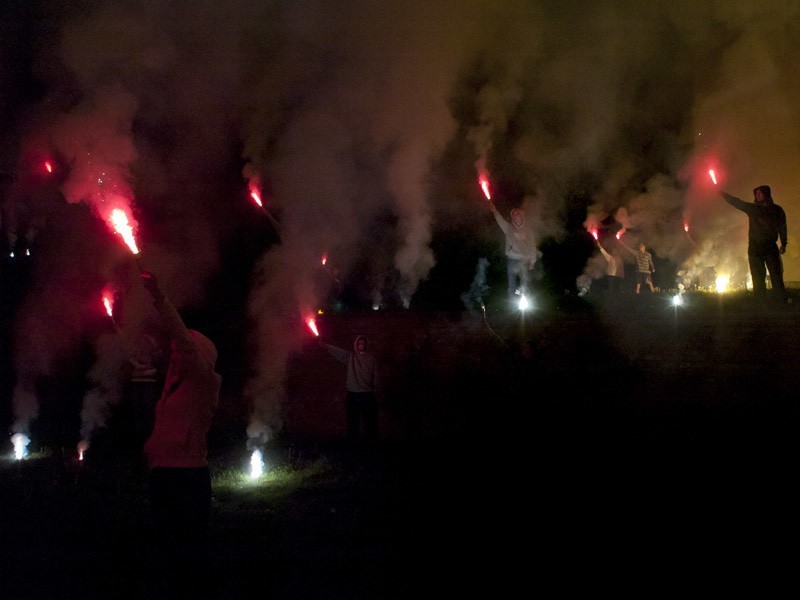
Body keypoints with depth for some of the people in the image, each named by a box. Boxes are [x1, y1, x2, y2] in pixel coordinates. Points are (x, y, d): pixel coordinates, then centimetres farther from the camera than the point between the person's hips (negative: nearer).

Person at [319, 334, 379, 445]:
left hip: (367, 394, 0)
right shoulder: (350, 356, 4)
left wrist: (375, 392, 2)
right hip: (352, 394, 0)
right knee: (352, 422, 6)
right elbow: (337, 351, -11)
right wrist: (325, 345, -28)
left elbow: (375, 376, 7)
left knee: (370, 422, 3)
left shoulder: (371, 358, 6)